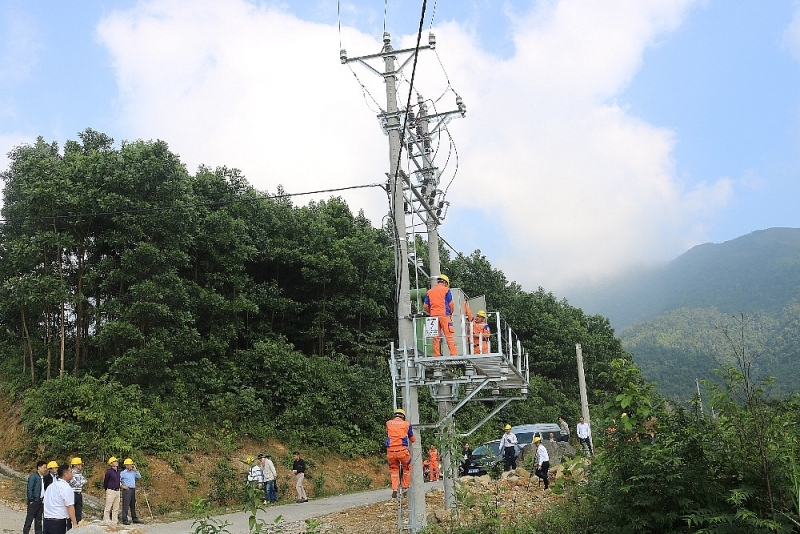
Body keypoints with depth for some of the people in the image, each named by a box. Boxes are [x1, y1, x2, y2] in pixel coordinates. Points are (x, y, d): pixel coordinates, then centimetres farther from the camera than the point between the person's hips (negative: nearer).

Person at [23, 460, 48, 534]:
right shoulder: (33, 476, -12)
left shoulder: (43, 477, 11)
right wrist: (31, 500, -15)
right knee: (29, 519, -3)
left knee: (38, 519, 13)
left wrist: (43, 499, 8)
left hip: (40, 501, 7)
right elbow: (29, 489, -14)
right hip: (34, 501, -7)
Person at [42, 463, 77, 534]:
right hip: (59, 523, -8)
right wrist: (75, 523, -16)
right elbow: (70, 507, -16)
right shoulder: (66, 488, -13)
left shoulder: (51, 486, 13)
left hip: (47, 520, 8)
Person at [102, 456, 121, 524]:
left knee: (116, 508, 11)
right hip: (111, 491, -7)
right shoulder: (109, 471, -12)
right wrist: (106, 490, 10)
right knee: (108, 508, -4)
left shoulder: (118, 471, 8)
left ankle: (114, 522, 17)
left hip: (117, 491, 7)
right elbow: (105, 481, -1)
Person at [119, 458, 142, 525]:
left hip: (133, 490, 7)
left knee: (133, 505, 13)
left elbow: (139, 476, 11)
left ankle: (134, 519, 19)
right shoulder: (123, 473, -5)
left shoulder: (133, 472, 13)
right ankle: (125, 520, -3)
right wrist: (122, 486, -12)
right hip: (127, 490, -7)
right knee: (126, 505, -6)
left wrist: (135, 470, 3)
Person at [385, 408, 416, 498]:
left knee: (394, 469, 21)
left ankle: (394, 490, 11)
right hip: (402, 450, -1)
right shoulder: (407, 424, 9)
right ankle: (405, 487, 26)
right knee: (407, 468, 24)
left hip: (390, 451, 2)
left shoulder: (388, 423, 12)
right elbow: (413, 439, 21)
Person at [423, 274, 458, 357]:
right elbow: (451, 304, -4)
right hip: (444, 315, -4)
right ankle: (453, 353, -11)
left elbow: (425, 306, 10)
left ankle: (436, 355, 3)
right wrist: (451, 313, 11)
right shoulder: (446, 290, 2)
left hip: (434, 316, 4)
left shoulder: (429, 291, 14)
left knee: (436, 337, 5)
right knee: (449, 335, -5)